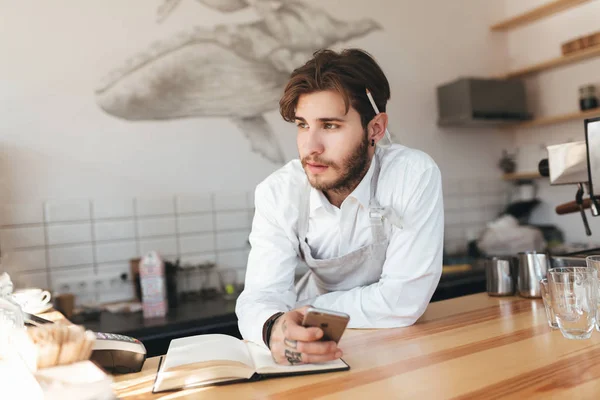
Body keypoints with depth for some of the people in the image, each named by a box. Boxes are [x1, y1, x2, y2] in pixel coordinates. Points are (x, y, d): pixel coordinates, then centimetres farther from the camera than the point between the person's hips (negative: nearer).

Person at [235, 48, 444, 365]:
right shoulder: (276, 193, -13)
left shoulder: (416, 176, -21)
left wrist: (302, 311, -18)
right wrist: (275, 326, -40)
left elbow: (404, 300, -23)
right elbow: (262, 295, -18)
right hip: (315, 351, 3)